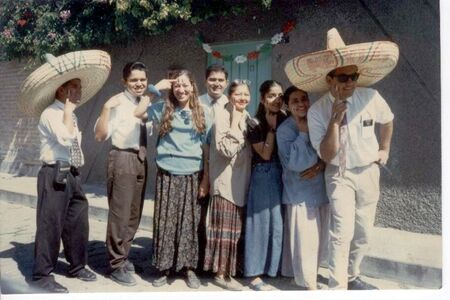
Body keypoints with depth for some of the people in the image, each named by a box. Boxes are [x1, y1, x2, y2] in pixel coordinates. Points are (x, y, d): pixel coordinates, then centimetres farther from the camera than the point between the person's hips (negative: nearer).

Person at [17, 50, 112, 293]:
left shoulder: (69, 115, 16)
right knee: (50, 225, -2)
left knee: (78, 223, 14)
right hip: (55, 176, -9)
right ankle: (41, 275, 12)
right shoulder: (50, 114, -12)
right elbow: (66, 138, -28)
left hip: (72, 175, 9)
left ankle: (77, 266, 30)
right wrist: (69, 109, -19)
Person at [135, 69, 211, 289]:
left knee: (189, 222, 6)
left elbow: (206, 150, 5)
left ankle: (189, 268, 18)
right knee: (165, 221, 4)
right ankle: (164, 268, 16)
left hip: (192, 175, 0)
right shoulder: (164, 109, 5)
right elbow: (137, 113, -3)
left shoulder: (202, 114, 5)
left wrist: (206, 179, 1)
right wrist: (155, 89, -3)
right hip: (167, 174, 0)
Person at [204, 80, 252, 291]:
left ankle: (231, 269, 29)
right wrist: (235, 123, -21)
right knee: (225, 228, 0)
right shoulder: (222, 115, -12)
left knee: (236, 228, 15)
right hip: (225, 180, -7)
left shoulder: (247, 117, 10)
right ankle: (221, 273, 12)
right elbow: (227, 150, -24)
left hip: (241, 181, 7)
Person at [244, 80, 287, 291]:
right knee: (262, 222, -2)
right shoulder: (255, 123, -8)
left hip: (284, 174, 5)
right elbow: (265, 154, -12)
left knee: (279, 222, 11)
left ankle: (275, 267, 27)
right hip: (264, 176, -5)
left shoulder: (285, 119, 6)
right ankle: (255, 275, 8)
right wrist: (272, 127, -12)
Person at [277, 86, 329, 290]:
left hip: (321, 188, 5)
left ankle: (310, 273, 35)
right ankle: (309, 283, 14)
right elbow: (296, 162, -19)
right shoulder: (285, 130, -9)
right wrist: (304, 133, -18)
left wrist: (321, 165, -14)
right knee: (305, 239, -2)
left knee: (321, 237, 14)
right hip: (301, 192, -5)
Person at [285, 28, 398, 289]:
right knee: (343, 232, -15)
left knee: (363, 233, 13)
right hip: (340, 175, -3)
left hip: (369, 173, 4)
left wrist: (385, 149, 13)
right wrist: (335, 120, -28)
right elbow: (327, 155, -20)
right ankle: (337, 288, -5)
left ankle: (352, 276, 34)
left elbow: (387, 121, 14)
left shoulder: (370, 97, -9)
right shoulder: (317, 111, -16)